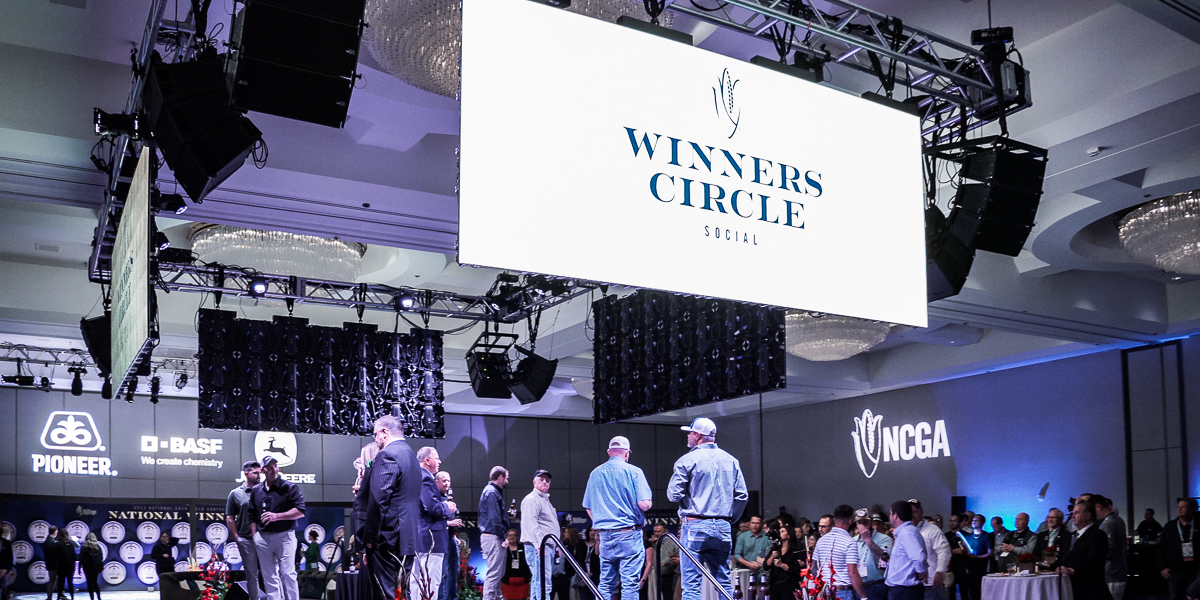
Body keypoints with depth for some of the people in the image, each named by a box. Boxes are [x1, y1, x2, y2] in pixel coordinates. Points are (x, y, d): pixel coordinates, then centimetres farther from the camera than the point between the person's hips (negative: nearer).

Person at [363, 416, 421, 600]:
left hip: (388, 537, -9)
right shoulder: (411, 455, 18)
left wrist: (370, 538, -15)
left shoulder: (387, 456, -11)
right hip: (409, 538, 9)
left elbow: (379, 500, -18)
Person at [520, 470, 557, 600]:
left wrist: (556, 546, 26)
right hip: (538, 547, -10)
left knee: (538, 581, 10)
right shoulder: (531, 499, -8)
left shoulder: (546, 500, 25)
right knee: (543, 582, -17)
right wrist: (539, 545, -25)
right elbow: (531, 524, -18)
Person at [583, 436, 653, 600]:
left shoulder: (595, 473, 9)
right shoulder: (633, 472, -5)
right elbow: (644, 504, -13)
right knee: (630, 583, -4)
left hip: (605, 535, 4)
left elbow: (589, 509, 12)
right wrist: (649, 500, 9)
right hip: (629, 534, -4)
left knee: (606, 584, 9)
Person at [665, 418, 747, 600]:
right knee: (724, 582, 10)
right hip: (722, 529, 5)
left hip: (694, 525, -5)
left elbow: (673, 494, -7)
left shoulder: (687, 460, -5)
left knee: (691, 584, -3)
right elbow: (742, 496, 7)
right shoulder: (731, 460, 10)